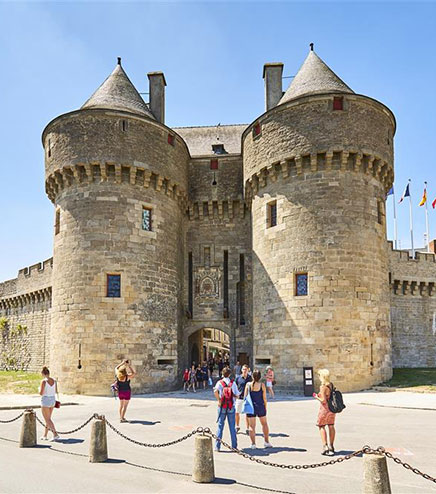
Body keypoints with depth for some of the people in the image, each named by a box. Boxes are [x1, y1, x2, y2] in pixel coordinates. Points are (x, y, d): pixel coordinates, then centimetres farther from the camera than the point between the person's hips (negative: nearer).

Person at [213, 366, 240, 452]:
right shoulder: (233, 383, -2)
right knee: (232, 427, 9)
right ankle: (234, 446, 13)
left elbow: (215, 391, -24)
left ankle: (217, 446, 7)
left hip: (222, 407, -1)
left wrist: (219, 400, -12)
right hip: (231, 407, 1)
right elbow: (237, 395, -3)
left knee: (220, 426, 7)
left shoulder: (220, 382, -5)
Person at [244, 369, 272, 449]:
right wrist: (265, 407, 9)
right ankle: (267, 442, 24)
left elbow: (245, 397, -2)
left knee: (252, 426, 6)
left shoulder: (248, 385, -7)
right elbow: (264, 398, -4)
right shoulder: (262, 385, -8)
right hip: (260, 407, 0)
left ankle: (253, 444, 6)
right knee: (264, 424, 18)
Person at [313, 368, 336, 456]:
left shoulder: (323, 386, -19)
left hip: (325, 408, -7)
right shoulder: (331, 385, 4)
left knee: (321, 426, 5)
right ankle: (331, 446, 23)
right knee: (331, 426, 14)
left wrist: (316, 397, -5)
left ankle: (325, 446, -3)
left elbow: (323, 400, -22)